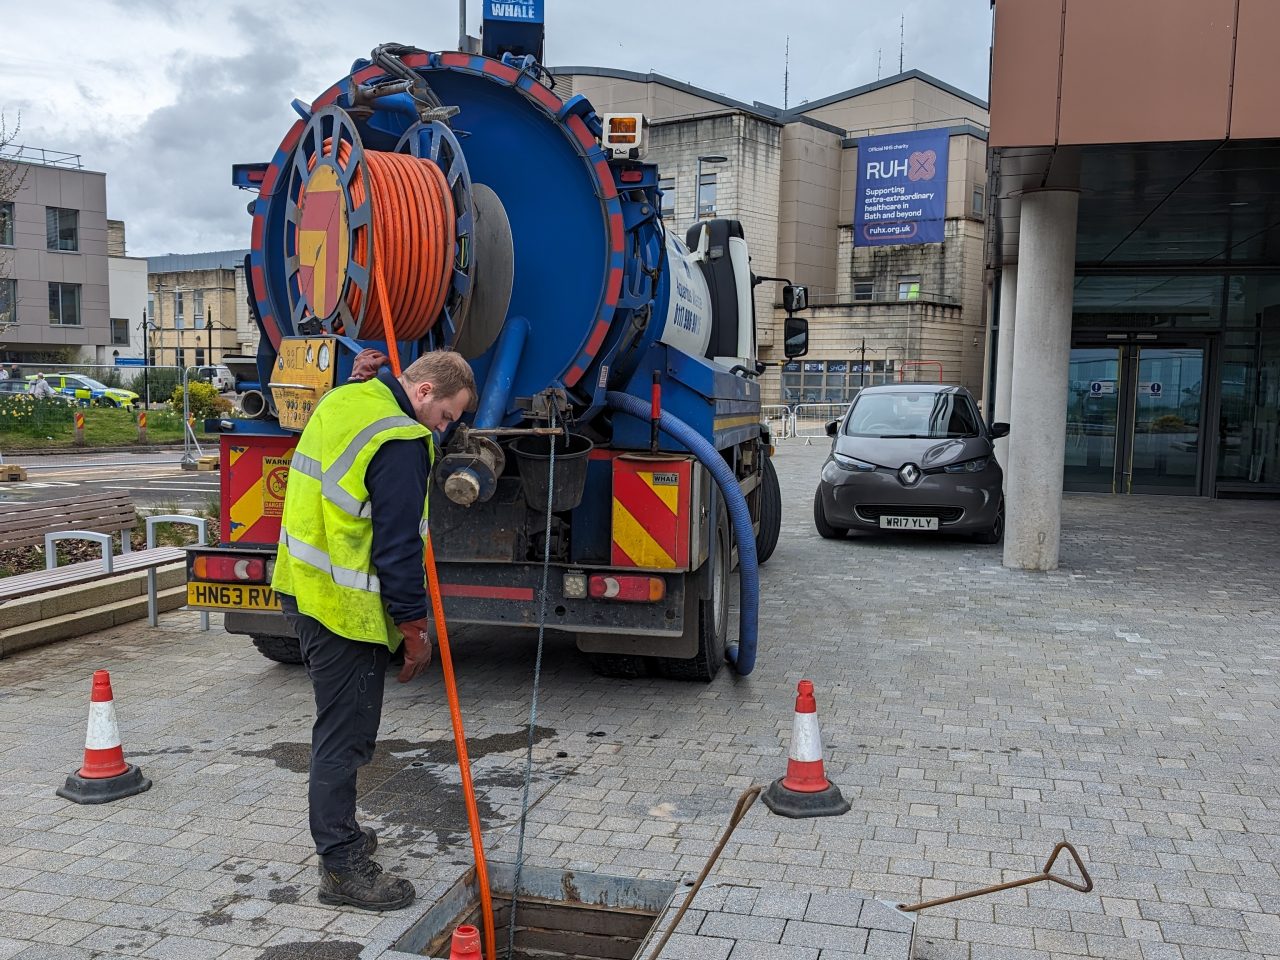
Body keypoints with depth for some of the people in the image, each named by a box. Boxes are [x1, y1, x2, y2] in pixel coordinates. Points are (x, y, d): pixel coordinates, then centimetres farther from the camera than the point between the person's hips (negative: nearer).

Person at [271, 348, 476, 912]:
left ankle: (337, 833, 36)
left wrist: (361, 379, 17)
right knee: (346, 733, -1)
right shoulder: (402, 443, -20)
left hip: (305, 584, 10)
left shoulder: (343, 400, 8)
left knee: (339, 725, 22)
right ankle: (342, 866, 8)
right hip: (344, 605, -10)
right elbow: (399, 547, -20)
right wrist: (415, 629, -12)